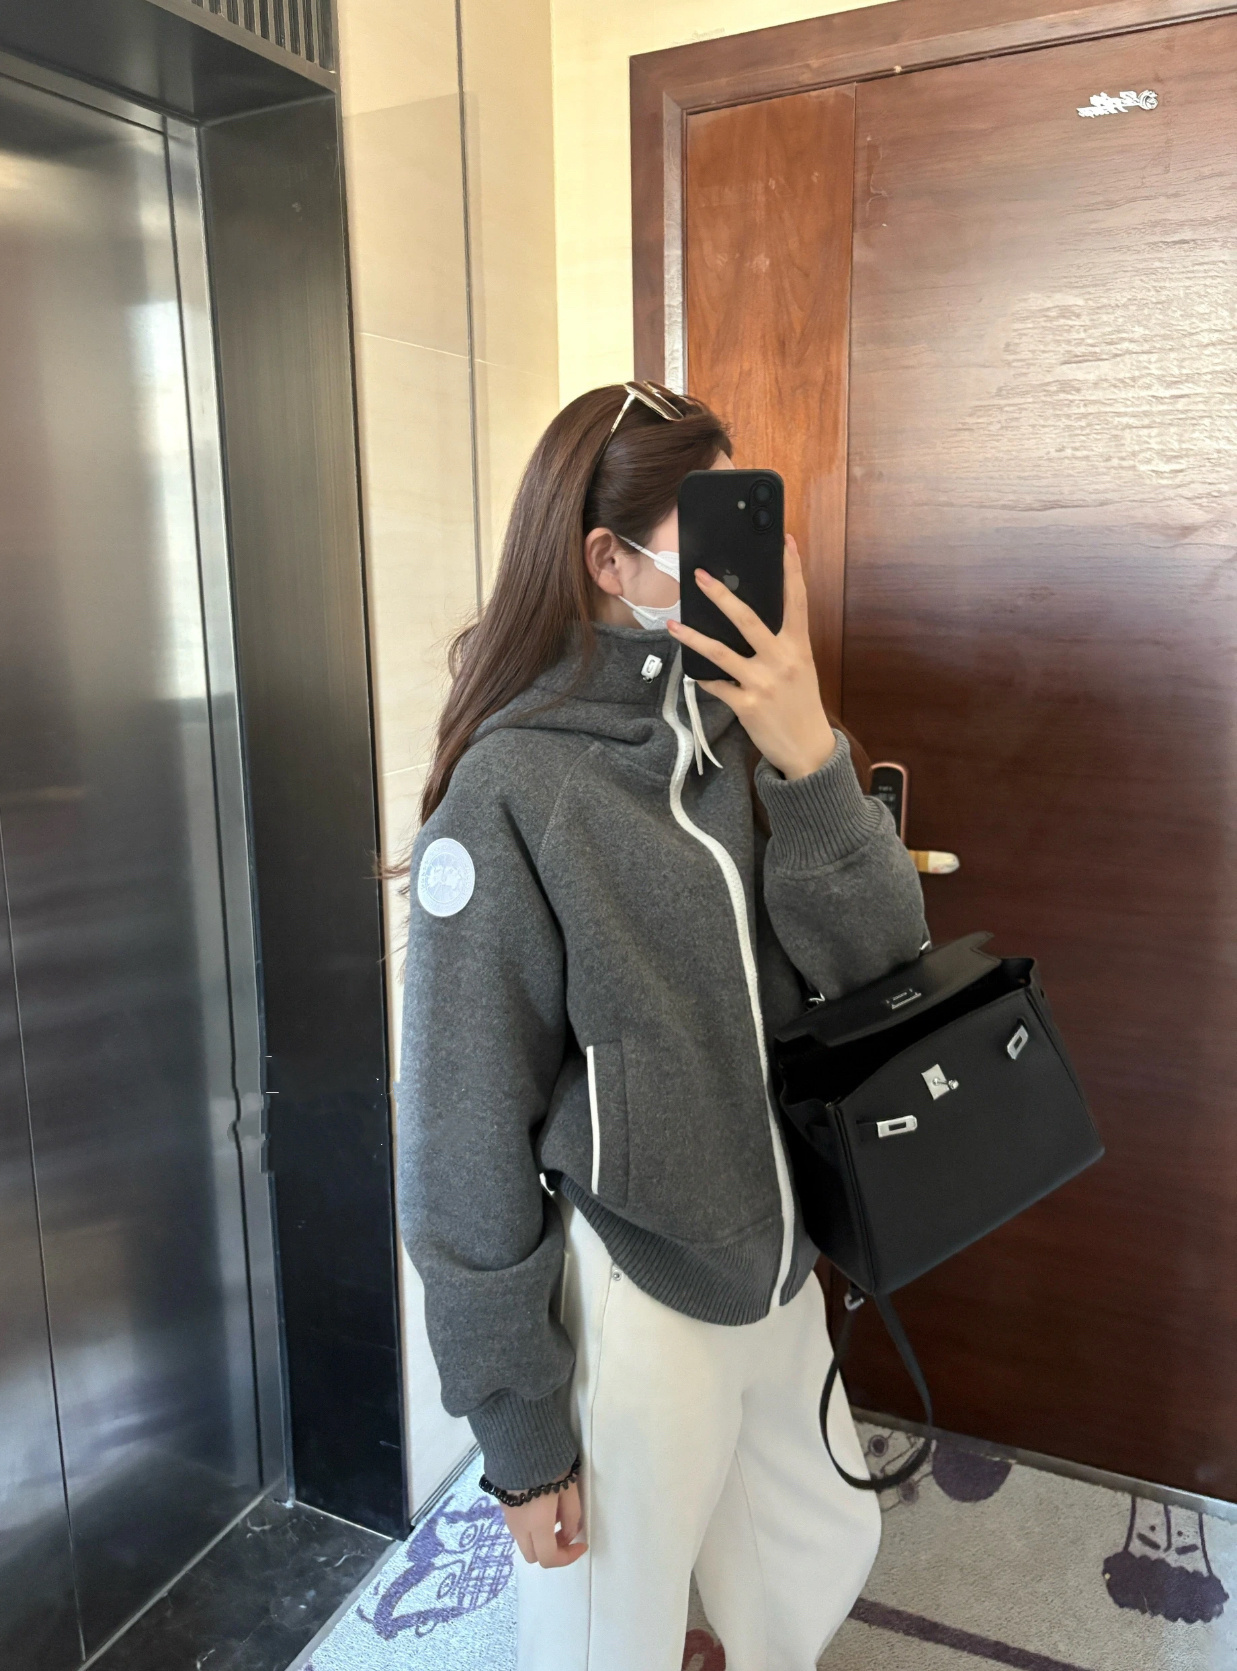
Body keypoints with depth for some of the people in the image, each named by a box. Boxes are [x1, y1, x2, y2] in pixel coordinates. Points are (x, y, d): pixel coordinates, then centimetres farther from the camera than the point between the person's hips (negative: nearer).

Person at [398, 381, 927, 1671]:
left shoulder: (737, 732, -3)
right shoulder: (511, 791, -21)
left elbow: (877, 955, -7)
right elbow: (464, 1142, -16)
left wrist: (809, 758, -22)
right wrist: (521, 1433, -10)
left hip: (773, 1262, 6)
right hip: (624, 1306, -6)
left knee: (820, 1562, 28)